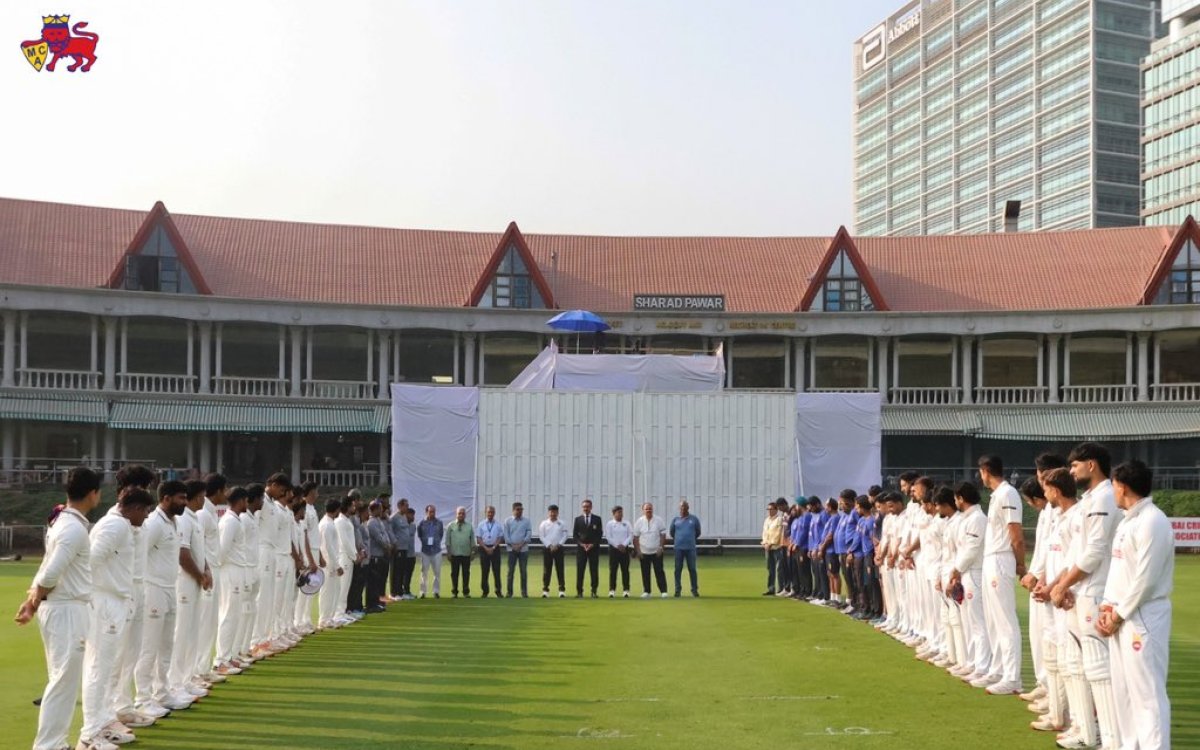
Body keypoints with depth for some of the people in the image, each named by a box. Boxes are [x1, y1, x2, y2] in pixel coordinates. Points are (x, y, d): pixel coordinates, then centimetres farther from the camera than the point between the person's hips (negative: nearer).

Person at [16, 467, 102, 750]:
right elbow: (51, 573, -22)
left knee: (62, 679, 16)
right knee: (64, 681, -5)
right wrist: (34, 601, -6)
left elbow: (48, 568, 13)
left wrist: (31, 601, 7)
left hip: (57, 608, 10)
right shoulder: (75, 529, -18)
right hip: (67, 610, -10)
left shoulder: (63, 522, 14)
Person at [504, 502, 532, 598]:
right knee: (510, 570, 0)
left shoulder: (526, 521, 7)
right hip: (512, 549, 0)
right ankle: (509, 592, 4)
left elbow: (529, 534, 0)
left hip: (523, 549, 0)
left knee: (523, 571, 0)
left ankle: (524, 592, 5)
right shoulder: (508, 521, 6)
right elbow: (506, 536, 1)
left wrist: (521, 544, -10)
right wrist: (513, 545, -10)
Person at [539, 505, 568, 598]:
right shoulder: (544, 524, 4)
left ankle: (562, 590, -1)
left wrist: (558, 545, -9)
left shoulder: (561, 524, 5)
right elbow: (541, 536, 0)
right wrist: (549, 545, -9)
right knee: (546, 570, 2)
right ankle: (545, 590, 5)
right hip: (547, 548, 0)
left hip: (558, 548, 0)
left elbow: (564, 536, 2)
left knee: (560, 569, -2)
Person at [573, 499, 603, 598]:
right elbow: (575, 534, 6)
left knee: (594, 570, -2)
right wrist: (581, 543, -8)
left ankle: (594, 592, 3)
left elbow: (600, 534, 2)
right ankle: (579, 592, 0)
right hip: (581, 548, 0)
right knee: (580, 570, -3)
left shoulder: (597, 519, 6)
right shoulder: (578, 519, 8)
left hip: (594, 548, 0)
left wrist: (593, 544, -9)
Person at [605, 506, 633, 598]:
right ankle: (612, 590, 1)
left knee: (625, 570, 1)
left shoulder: (626, 524, 9)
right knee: (613, 570, -2)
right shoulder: (609, 524, 2)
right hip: (613, 549, -2)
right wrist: (618, 545, -11)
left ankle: (626, 590, 3)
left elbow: (631, 535, 4)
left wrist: (624, 545, -9)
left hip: (624, 548, 2)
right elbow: (608, 537, -5)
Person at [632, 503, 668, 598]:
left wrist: (661, 547, -9)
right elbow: (635, 537, 2)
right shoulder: (639, 522, 0)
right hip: (644, 552, 1)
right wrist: (638, 551, -4)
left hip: (656, 552, -1)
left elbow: (663, 535, -1)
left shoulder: (658, 520, -2)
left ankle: (663, 591, -3)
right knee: (645, 573, 5)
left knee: (659, 572, -4)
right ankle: (646, 591, 12)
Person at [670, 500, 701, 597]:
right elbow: (672, 533, 17)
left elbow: (698, 532, 13)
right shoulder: (675, 520, 5)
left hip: (690, 548, -1)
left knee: (692, 569, 1)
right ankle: (677, 590, 7)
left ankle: (695, 589, 7)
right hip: (678, 548, 1)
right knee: (678, 569, 2)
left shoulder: (694, 519, 3)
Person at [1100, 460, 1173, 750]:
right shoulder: (1127, 521, 15)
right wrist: (1106, 607, 7)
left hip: (1143, 615, -10)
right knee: (1123, 687, 15)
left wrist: (1118, 614, -13)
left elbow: (1145, 579, -19)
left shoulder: (1152, 522, -16)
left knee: (1147, 690, -8)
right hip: (1121, 615, 10)